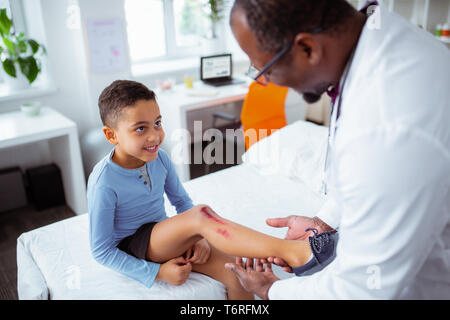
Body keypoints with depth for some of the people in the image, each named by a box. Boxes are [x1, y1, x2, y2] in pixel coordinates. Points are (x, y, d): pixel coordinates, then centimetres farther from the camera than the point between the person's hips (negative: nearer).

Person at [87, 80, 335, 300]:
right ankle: (289, 252, -42)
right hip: (132, 249, -6)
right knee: (202, 214, -34)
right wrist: (157, 272, -18)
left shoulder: (159, 158, -6)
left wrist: (198, 237, -10)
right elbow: (102, 251, -14)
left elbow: (182, 201, 9)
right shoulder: (103, 182, -21)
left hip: (163, 236, 6)